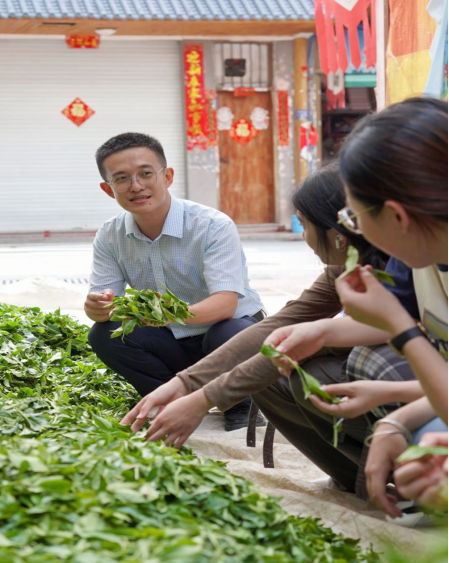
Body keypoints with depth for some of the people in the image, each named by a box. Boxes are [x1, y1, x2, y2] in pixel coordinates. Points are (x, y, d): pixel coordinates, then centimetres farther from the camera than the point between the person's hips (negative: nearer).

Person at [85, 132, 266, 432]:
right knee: (105, 335, -21)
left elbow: (226, 302, -32)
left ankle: (241, 404, -4)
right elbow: (101, 299, -9)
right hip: (173, 343, 4)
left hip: (234, 327, -4)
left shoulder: (213, 226, -23)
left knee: (228, 335, -39)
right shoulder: (110, 237, -6)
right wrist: (98, 307, -36)